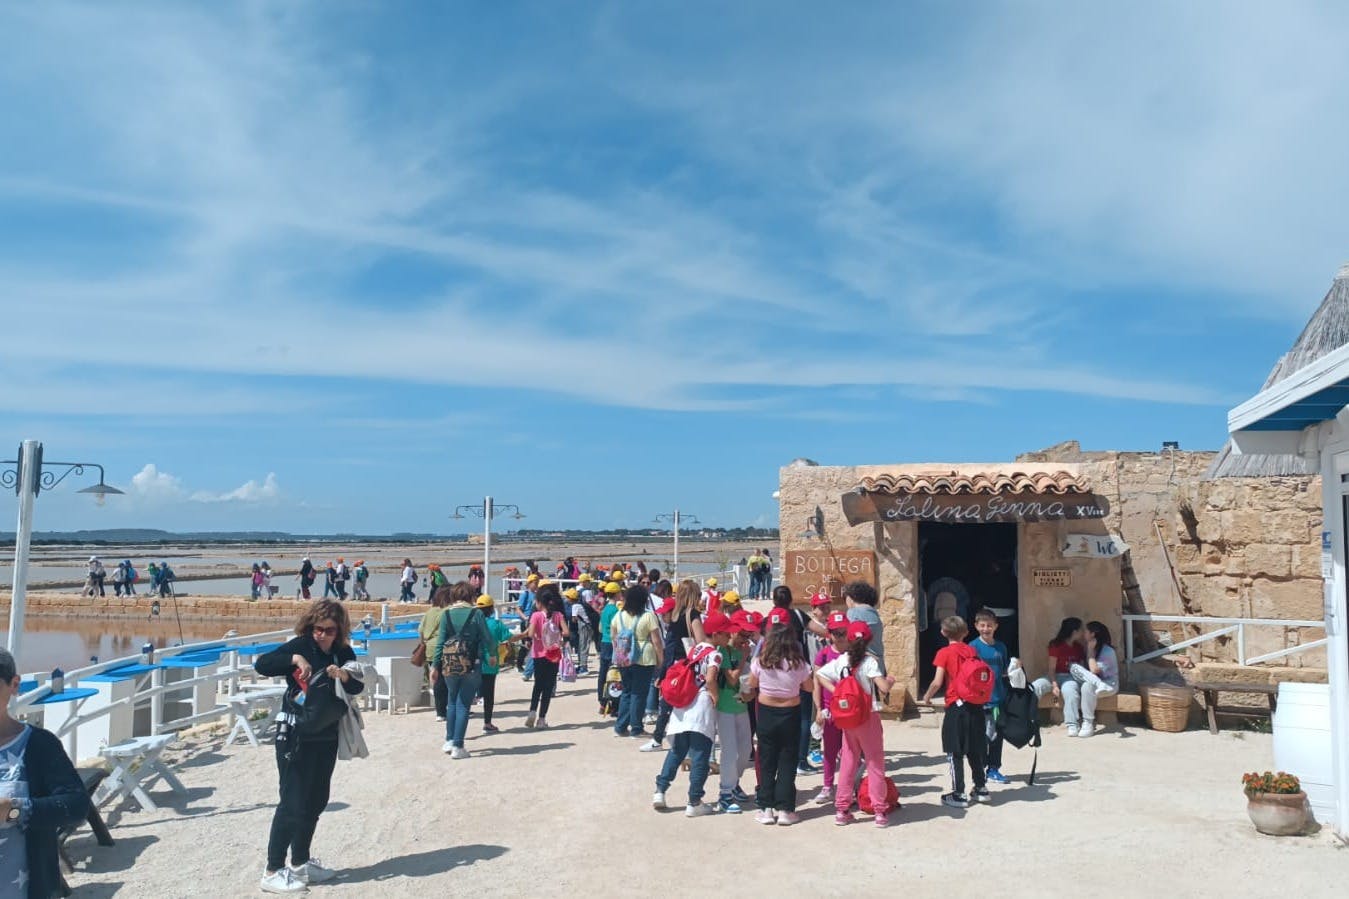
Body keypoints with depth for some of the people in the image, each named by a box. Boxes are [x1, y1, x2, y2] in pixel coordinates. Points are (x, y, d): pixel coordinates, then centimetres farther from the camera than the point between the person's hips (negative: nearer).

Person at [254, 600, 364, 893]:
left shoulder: (343, 652, 2)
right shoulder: (301, 645, -13)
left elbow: (358, 686, 4)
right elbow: (261, 664, -21)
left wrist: (345, 676, -16)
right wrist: (295, 658, -32)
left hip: (327, 737, 6)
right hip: (296, 736, -6)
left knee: (316, 801, 14)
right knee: (293, 802, -4)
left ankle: (300, 863, 27)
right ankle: (273, 872, 6)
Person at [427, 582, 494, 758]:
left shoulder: (446, 614, 1)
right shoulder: (476, 614, -5)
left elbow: (440, 641, -1)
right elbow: (487, 638, -1)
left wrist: (435, 665, 3)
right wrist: (493, 653, 18)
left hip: (449, 664, 2)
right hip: (471, 664, -2)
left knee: (452, 701, 21)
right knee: (464, 704, 4)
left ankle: (449, 740, 22)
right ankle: (457, 746, 2)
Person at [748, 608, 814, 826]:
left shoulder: (760, 661, -10)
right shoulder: (798, 663, -12)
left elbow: (752, 685, 4)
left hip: (766, 712, 1)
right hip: (790, 713, -1)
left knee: (766, 761, 11)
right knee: (787, 761, 9)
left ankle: (766, 808, 12)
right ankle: (784, 809, 9)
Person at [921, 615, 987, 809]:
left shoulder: (944, 653, -8)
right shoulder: (972, 651, 6)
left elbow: (937, 682, -12)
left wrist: (927, 696, 4)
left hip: (956, 706, -5)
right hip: (975, 705, 5)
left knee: (955, 752, 2)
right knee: (974, 749, 18)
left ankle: (958, 795, 3)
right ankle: (981, 788, 27)